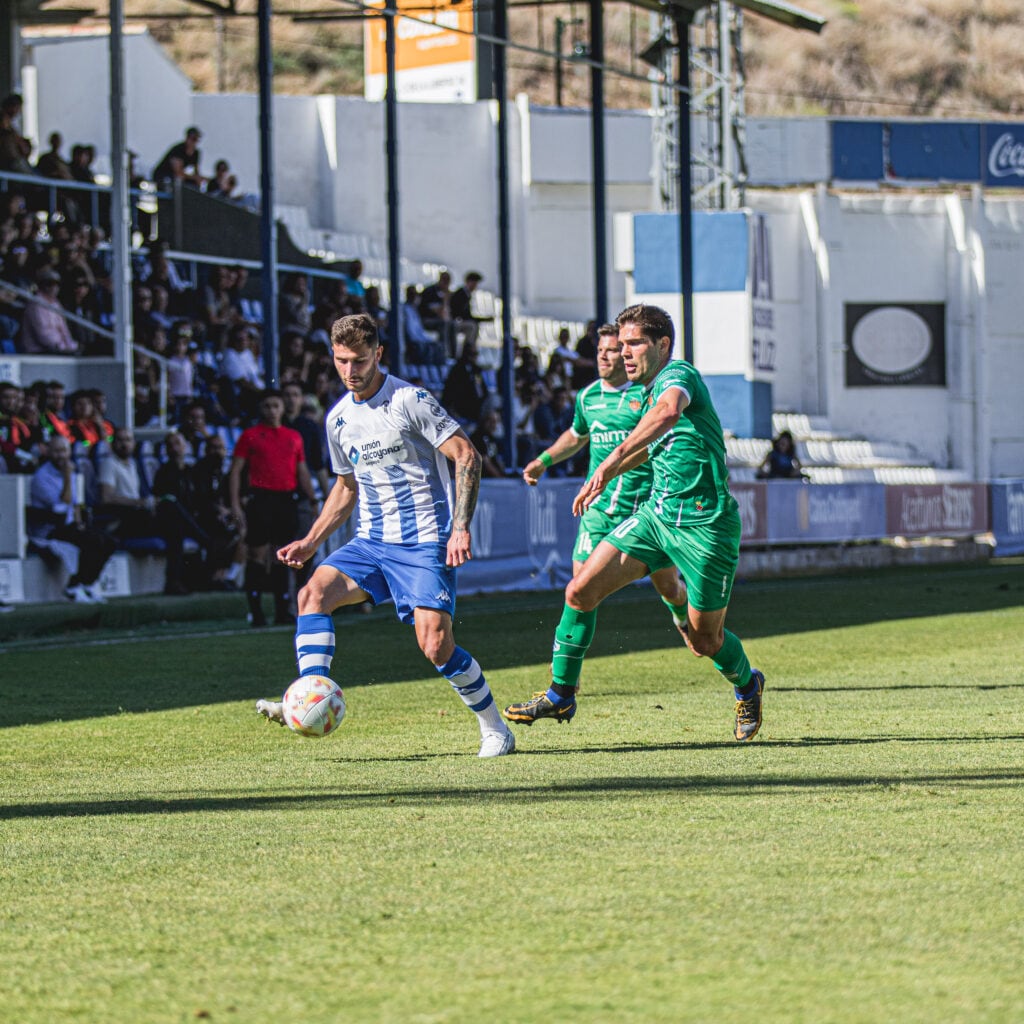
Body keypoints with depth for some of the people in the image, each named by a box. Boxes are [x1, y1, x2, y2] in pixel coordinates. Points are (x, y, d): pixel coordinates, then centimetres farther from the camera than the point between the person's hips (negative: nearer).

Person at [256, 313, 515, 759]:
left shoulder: (410, 401, -10)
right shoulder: (339, 419, 10)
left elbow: (466, 456, -11)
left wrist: (461, 527, -20)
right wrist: (311, 541, 14)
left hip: (425, 542, -6)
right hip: (371, 542, 6)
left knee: (435, 644, -15)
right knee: (314, 592, -19)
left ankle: (495, 729, 5)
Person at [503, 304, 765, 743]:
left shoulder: (678, 375, -16)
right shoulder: (651, 391, 12)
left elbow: (668, 413, -41)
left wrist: (615, 458, -52)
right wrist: (604, 477, 38)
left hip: (704, 526, -8)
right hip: (656, 514, 8)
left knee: (705, 640, 3)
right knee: (580, 590, -6)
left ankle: (747, 685, 36)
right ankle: (561, 695, 4)